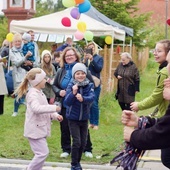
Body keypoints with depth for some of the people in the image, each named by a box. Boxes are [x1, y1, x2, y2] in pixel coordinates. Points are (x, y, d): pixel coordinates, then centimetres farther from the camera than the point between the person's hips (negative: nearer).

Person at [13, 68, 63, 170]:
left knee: (43, 152, 15)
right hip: (35, 129, -10)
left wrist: (56, 116, 5)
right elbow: (37, 108, -38)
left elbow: (45, 109, 21)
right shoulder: (33, 94, -19)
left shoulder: (39, 93, 14)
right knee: (42, 153, -11)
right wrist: (54, 108, -35)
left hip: (40, 129, 10)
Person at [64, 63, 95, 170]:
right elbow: (66, 102, -19)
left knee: (83, 142, 10)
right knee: (77, 142, -9)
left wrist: (83, 98, -44)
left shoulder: (90, 85, -7)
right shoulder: (71, 86, -12)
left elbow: (92, 98, -24)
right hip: (73, 119, -3)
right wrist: (73, 93, -35)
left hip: (84, 119, 3)